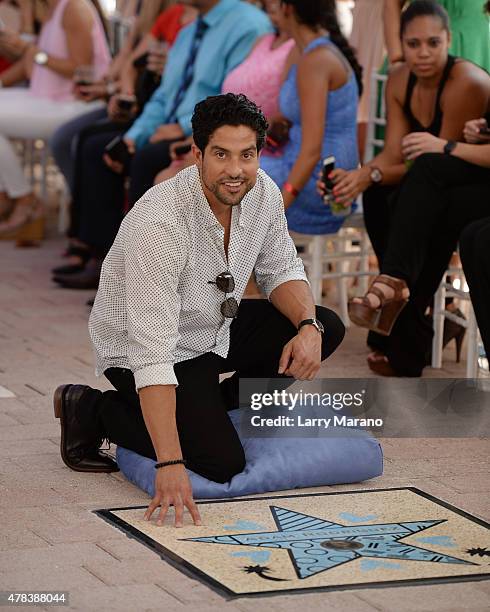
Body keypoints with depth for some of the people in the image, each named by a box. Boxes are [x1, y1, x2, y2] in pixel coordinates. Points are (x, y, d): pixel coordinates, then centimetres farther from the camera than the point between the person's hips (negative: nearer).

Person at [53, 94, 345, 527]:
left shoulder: (263, 193, -13)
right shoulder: (159, 223, -35)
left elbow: (281, 270, 6)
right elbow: (153, 351, -38)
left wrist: (308, 326, -17)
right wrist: (171, 466, -43)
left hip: (215, 329, 8)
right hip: (140, 348, -8)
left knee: (328, 328, -2)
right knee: (223, 462, -19)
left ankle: (214, 407, 13)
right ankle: (91, 411, 0)